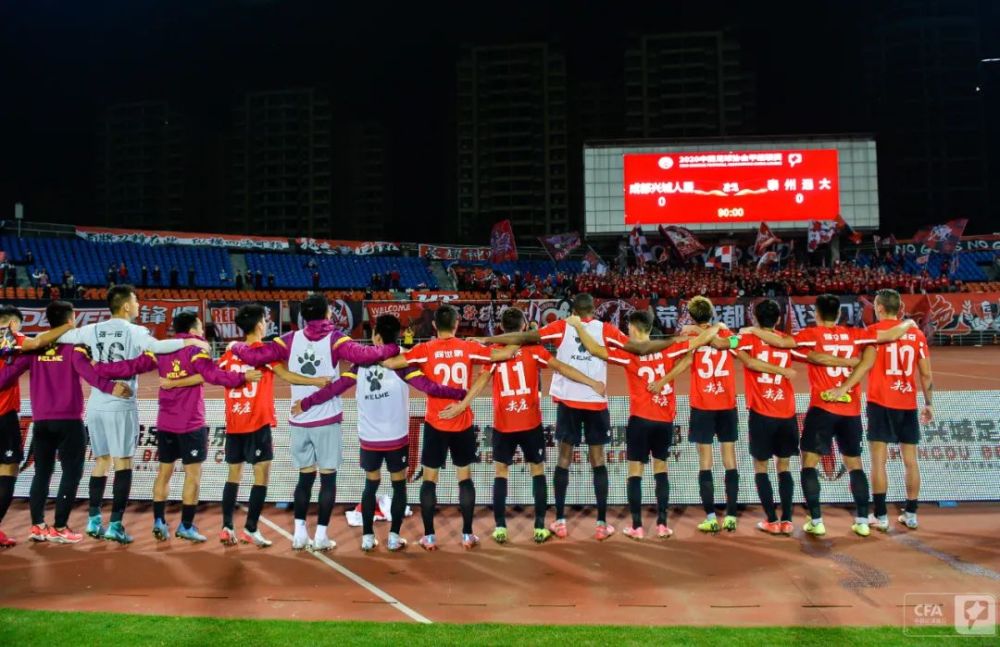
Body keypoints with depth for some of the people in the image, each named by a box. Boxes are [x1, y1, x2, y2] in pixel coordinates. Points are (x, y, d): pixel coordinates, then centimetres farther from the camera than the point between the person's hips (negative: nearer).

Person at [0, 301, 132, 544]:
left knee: (42, 472, 14)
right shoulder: (74, 345, -7)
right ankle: (60, 528, 2)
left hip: (41, 420, 5)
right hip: (69, 420, -5)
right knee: (72, 472, 2)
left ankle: (37, 526, 17)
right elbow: (86, 371, -23)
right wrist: (111, 387, -34)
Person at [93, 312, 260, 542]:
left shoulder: (161, 350, 6)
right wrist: (243, 378, -27)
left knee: (164, 472, 15)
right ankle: (186, 526, 5)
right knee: (193, 475, 2)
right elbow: (213, 374, -25)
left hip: (165, 423, 6)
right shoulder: (195, 350, -10)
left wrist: (98, 368, 11)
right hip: (191, 424, -6)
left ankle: (159, 521, 16)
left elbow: (131, 367, 3)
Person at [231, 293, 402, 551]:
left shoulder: (291, 340, 2)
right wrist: (393, 349, -11)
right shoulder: (334, 338, -7)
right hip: (327, 420, -3)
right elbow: (362, 355, -22)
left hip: (299, 421, 4)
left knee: (305, 476, 15)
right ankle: (321, 535, 8)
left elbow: (255, 356, -1)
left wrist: (236, 346, 18)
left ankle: (299, 533, 15)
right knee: (328, 477, 6)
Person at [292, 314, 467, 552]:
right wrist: (461, 393, -16)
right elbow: (429, 387, -20)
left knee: (371, 485, 18)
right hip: (396, 439, -2)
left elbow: (335, 388, -3)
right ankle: (394, 537, 14)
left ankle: (367, 537, 19)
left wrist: (305, 404, 9)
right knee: (399, 486, 14)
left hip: (369, 439, 2)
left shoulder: (362, 363, -4)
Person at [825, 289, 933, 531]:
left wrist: (844, 387, -24)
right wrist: (929, 404, 18)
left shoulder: (875, 330, -5)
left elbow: (867, 363, -19)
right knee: (910, 460, 12)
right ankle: (910, 515, 18)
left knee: (878, 460, 1)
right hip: (908, 405, 4)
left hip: (881, 403, -4)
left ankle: (881, 517, 2)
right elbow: (926, 375, 8)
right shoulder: (916, 334, 8)